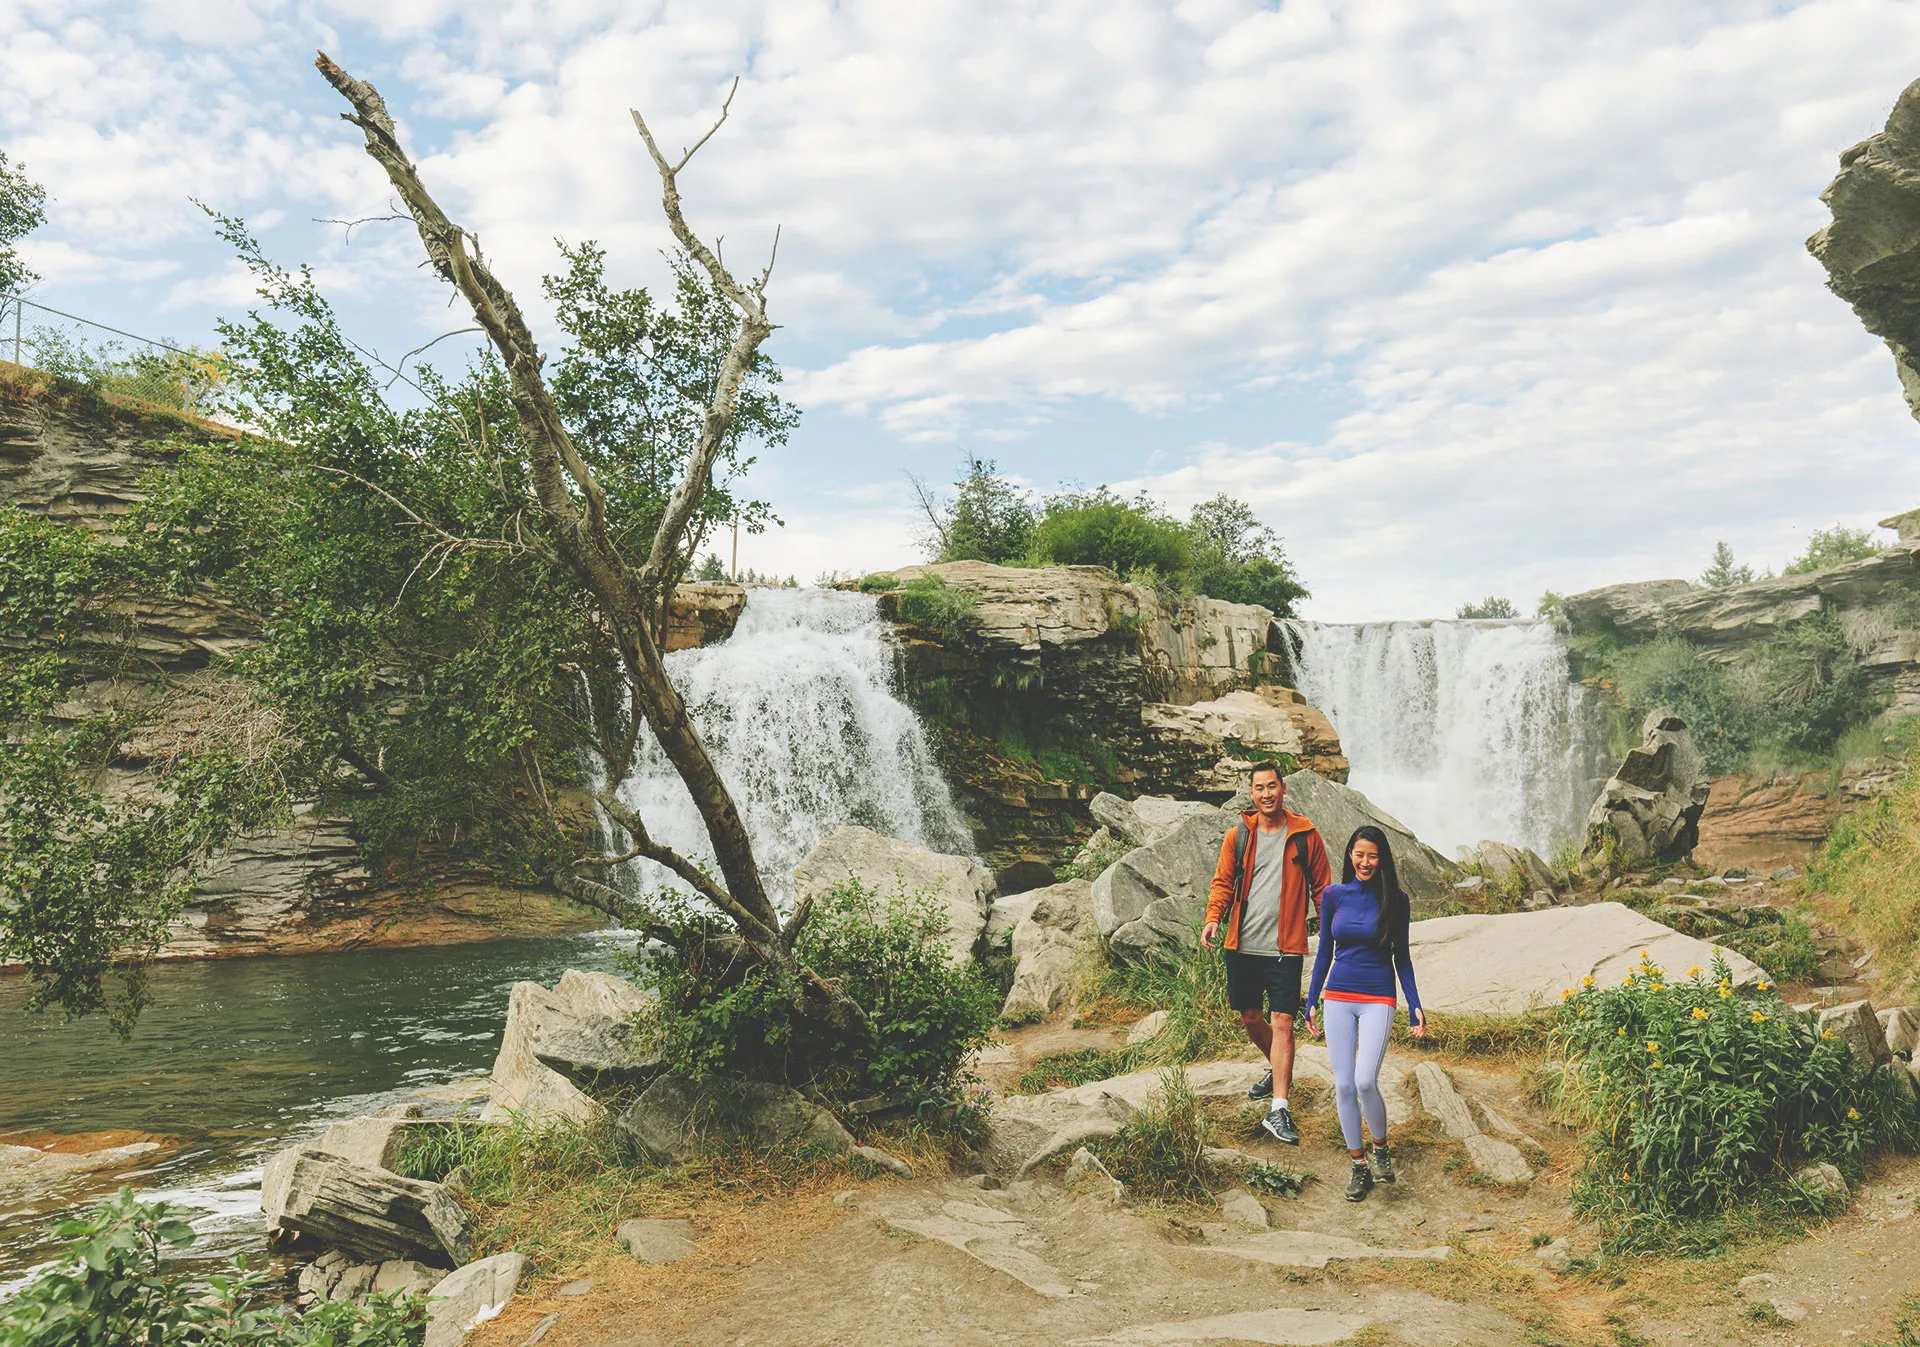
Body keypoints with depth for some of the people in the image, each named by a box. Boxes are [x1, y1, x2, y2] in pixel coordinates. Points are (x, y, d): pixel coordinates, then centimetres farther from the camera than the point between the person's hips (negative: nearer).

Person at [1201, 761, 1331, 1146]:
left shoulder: (1305, 835, 1)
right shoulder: (1239, 835, 5)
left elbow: (1322, 888, 7)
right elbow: (1223, 881, 8)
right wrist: (1213, 918, -9)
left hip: (1285, 947, -3)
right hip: (1242, 945, 3)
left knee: (1281, 1023, -9)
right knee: (1250, 1018, 14)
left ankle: (1278, 1111, -8)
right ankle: (1279, 1071, 42)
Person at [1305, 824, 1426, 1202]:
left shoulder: (1395, 900, -2)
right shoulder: (1333, 896, 3)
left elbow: (1401, 956, 5)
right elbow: (1324, 951, 9)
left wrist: (1415, 1005, 0)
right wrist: (1311, 1001, 9)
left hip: (1378, 1000, -2)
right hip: (1338, 998, 2)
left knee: (1365, 1081, -15)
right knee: (1343, 1085, 2)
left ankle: (1381, 1148, 12)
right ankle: (1359, 1167, 15)